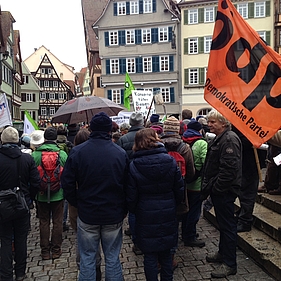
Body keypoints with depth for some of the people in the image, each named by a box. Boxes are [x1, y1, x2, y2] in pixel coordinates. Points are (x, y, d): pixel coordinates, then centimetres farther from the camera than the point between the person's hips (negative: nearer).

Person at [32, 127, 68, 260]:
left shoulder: (35, 154, -9)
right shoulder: (62, 154, -9)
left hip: (41, 195, 1)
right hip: (58, 194, 0)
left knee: (44, 222, 12)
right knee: (57, 222, 11)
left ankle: (45, 251, 20)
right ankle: (56, 250, 19)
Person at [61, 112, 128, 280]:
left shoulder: (78, 151, -9)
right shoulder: (121, 153, -6)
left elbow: (67, 183, -6)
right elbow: (128, 185, -2)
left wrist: (76, 203, 9)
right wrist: (124, 209, 10)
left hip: (87, 215, 0)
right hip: (114, 215, 1)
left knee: (87, 259, 13)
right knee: (113, 258, 13)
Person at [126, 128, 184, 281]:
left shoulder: (133, 166, -14)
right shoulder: (170, 161, -7)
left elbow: (131, 197, -8)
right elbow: (179, 189, 0)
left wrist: (134, 211, 11)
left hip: (146, 217, -3)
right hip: (168, 215, 3)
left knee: (150, 256, 11)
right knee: (166, 254, 20)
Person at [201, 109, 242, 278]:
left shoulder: (229, 139, -19)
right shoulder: (219, 139, 15)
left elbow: (229, 168, -27)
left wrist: (216, 187, -20)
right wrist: (208, 186, 15)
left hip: (225, 191, -10)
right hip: (218, 190, 11)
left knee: (227, 225, -1)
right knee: (223, 223, 21)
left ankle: (230, 264, 10)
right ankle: (223, 253, 36)